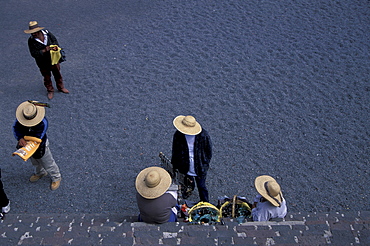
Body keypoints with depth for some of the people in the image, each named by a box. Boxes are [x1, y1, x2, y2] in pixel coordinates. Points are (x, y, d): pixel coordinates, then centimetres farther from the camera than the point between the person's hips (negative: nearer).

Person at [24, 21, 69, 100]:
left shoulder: (47, 33, -14)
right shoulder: (31, 41, -20)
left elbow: (54, 40, 3)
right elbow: (33, 53, -22)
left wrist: (56, 46, -19)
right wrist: (44, 50, -33)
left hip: (54, 59, 2)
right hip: (43, 63, -2)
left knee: (57, 74, 21)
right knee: (47, 77, 16)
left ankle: (61, 87, 44)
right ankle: (50, 91, 39)